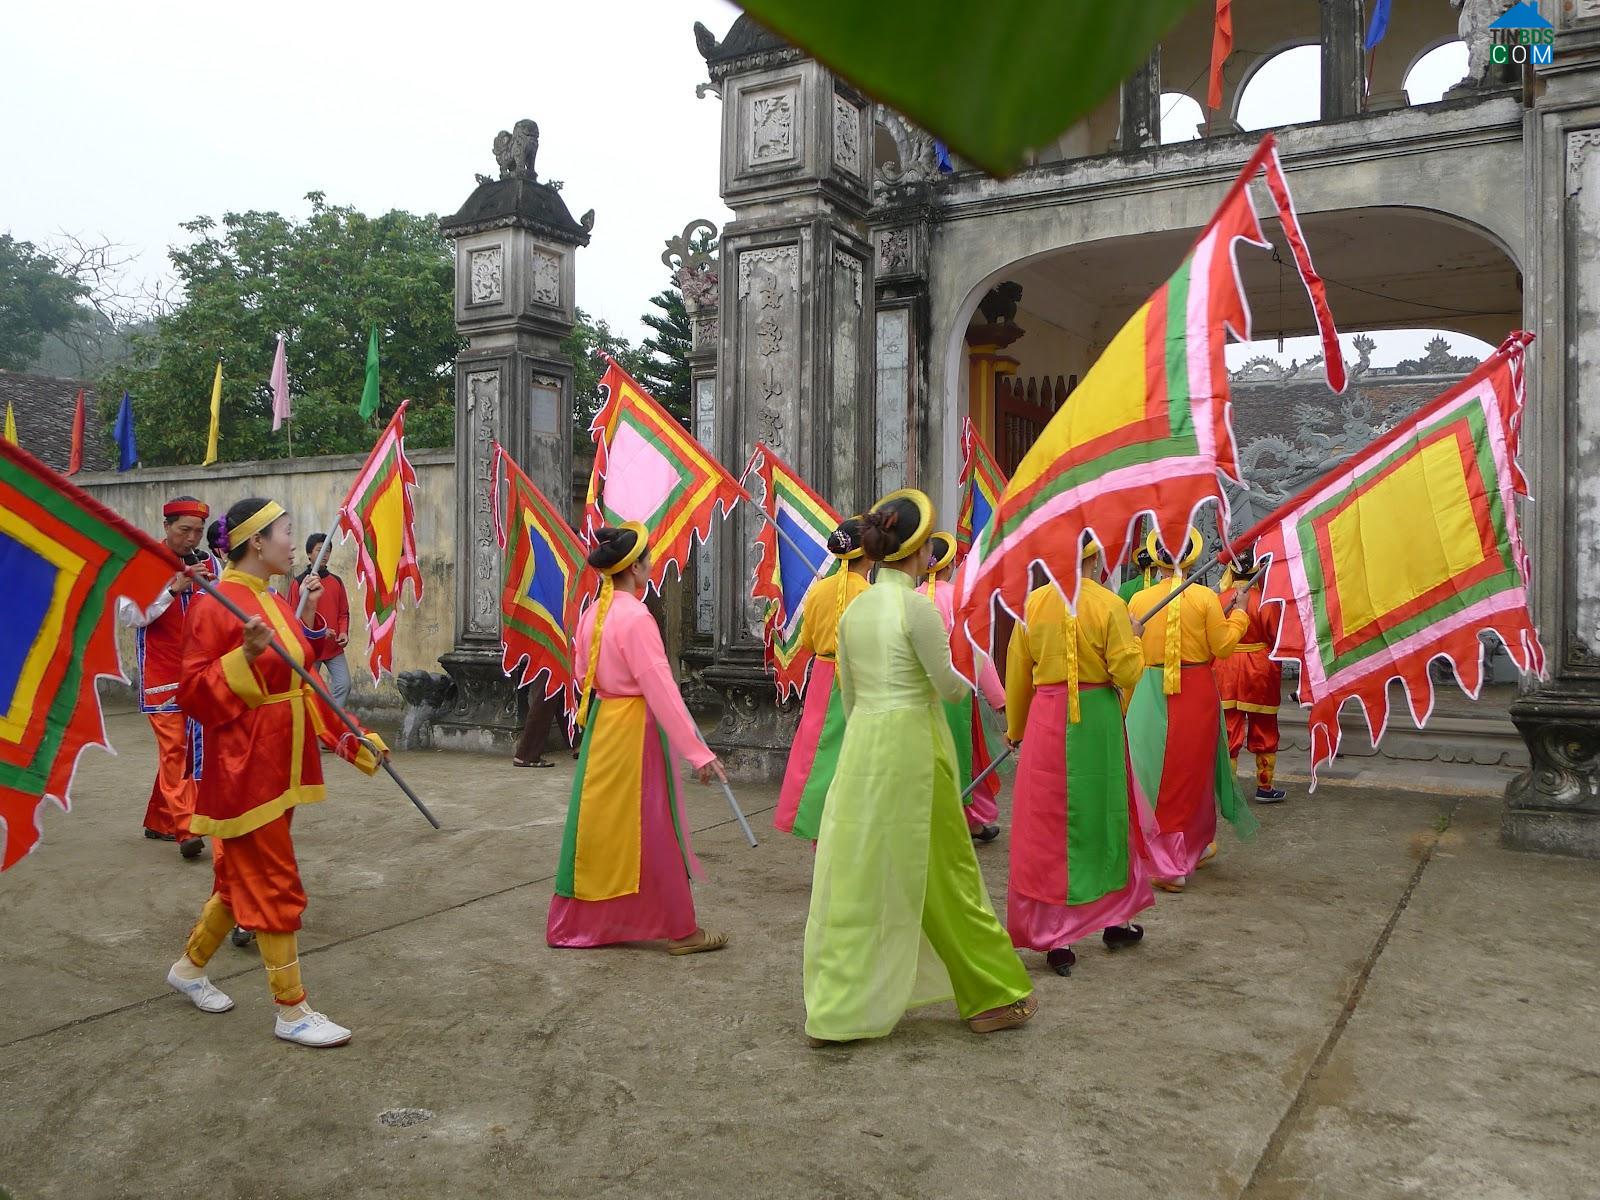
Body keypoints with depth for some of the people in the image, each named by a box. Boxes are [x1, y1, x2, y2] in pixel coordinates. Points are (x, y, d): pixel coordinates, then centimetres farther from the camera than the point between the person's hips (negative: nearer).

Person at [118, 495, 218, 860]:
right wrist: (172, 589, -21)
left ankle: (159, 820, 24)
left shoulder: (208, 563, 6)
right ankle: (185, 828, -11)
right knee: (173, 747, -9)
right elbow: (129, 615, -13)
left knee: (187, 747, 10)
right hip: (162, 672, -5)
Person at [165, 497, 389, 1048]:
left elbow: (302, 685, 14)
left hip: (282, 766, 9)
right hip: (245, 770, -9)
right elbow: (193, 694, -16)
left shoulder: (276, 604, 10)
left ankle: (189, 967, 40)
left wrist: (353, 738, 11)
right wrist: (246, 656, -30)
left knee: (242, 878, 20)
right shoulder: (216, 606, -15)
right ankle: (292, 1012, 9)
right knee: (275, 887, -2)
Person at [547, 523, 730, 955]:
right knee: (651, 832, 2)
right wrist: (698, 753, -22)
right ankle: (680, 931, 14)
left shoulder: (592, 614, 6)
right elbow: (661, 690, -22)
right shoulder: (636, 618, -19)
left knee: (597, 826, 16)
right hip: (633, 730, -8)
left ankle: (572, 924, 26)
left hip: (599, 725, 8)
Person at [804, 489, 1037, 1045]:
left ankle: (838, 1006, 16)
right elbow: (947, 686, -10)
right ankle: (993, 995, 23)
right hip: (912, 745, -6)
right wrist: (964, 682, 13)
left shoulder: (854, 610, 8)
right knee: (943, 873, 7)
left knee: (858, 876, 11)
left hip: (861, 746, 6)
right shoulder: (916, 607, -12)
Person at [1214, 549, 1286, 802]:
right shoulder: (1265, 602, -13)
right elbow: (1277, 638, -8)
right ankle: (1264, 787, 20)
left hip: (1225, 671, 2)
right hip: (1259, 671, -2)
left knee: (1229, 730, 7)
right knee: (1264, 732, 12)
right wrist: (1276, 668, 9)